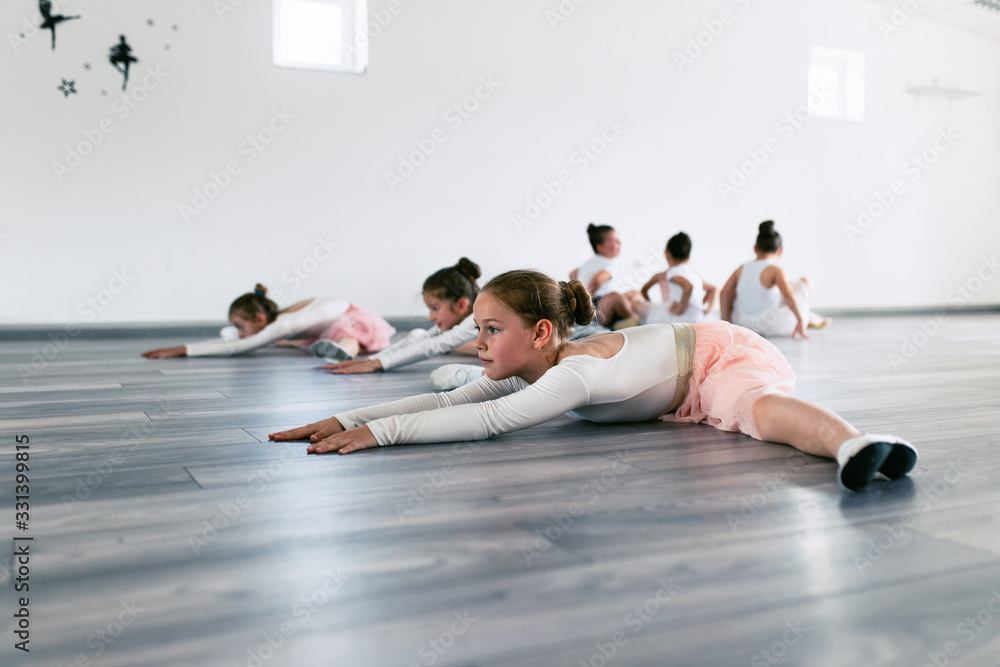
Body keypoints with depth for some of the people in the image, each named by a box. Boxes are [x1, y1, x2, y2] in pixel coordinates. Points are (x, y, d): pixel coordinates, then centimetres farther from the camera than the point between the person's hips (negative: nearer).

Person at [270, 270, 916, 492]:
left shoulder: (575, 373, -39)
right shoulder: (529, 370, -15)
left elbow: (487, 422, -50)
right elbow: (447, 401, -19)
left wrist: (381, 430, -50)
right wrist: (346, 420, -28)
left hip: (718, 352, -9)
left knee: (760, 408, -40)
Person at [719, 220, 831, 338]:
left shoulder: (742, 269, 1)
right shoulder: (776, 270, -14)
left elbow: (725, 292, -4)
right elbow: (788, 295, -26)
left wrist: (726, 321, 3)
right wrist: (801, 321, -18)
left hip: (743, 324, 5)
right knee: (804, 282, 11)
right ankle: (812, 318, 37)